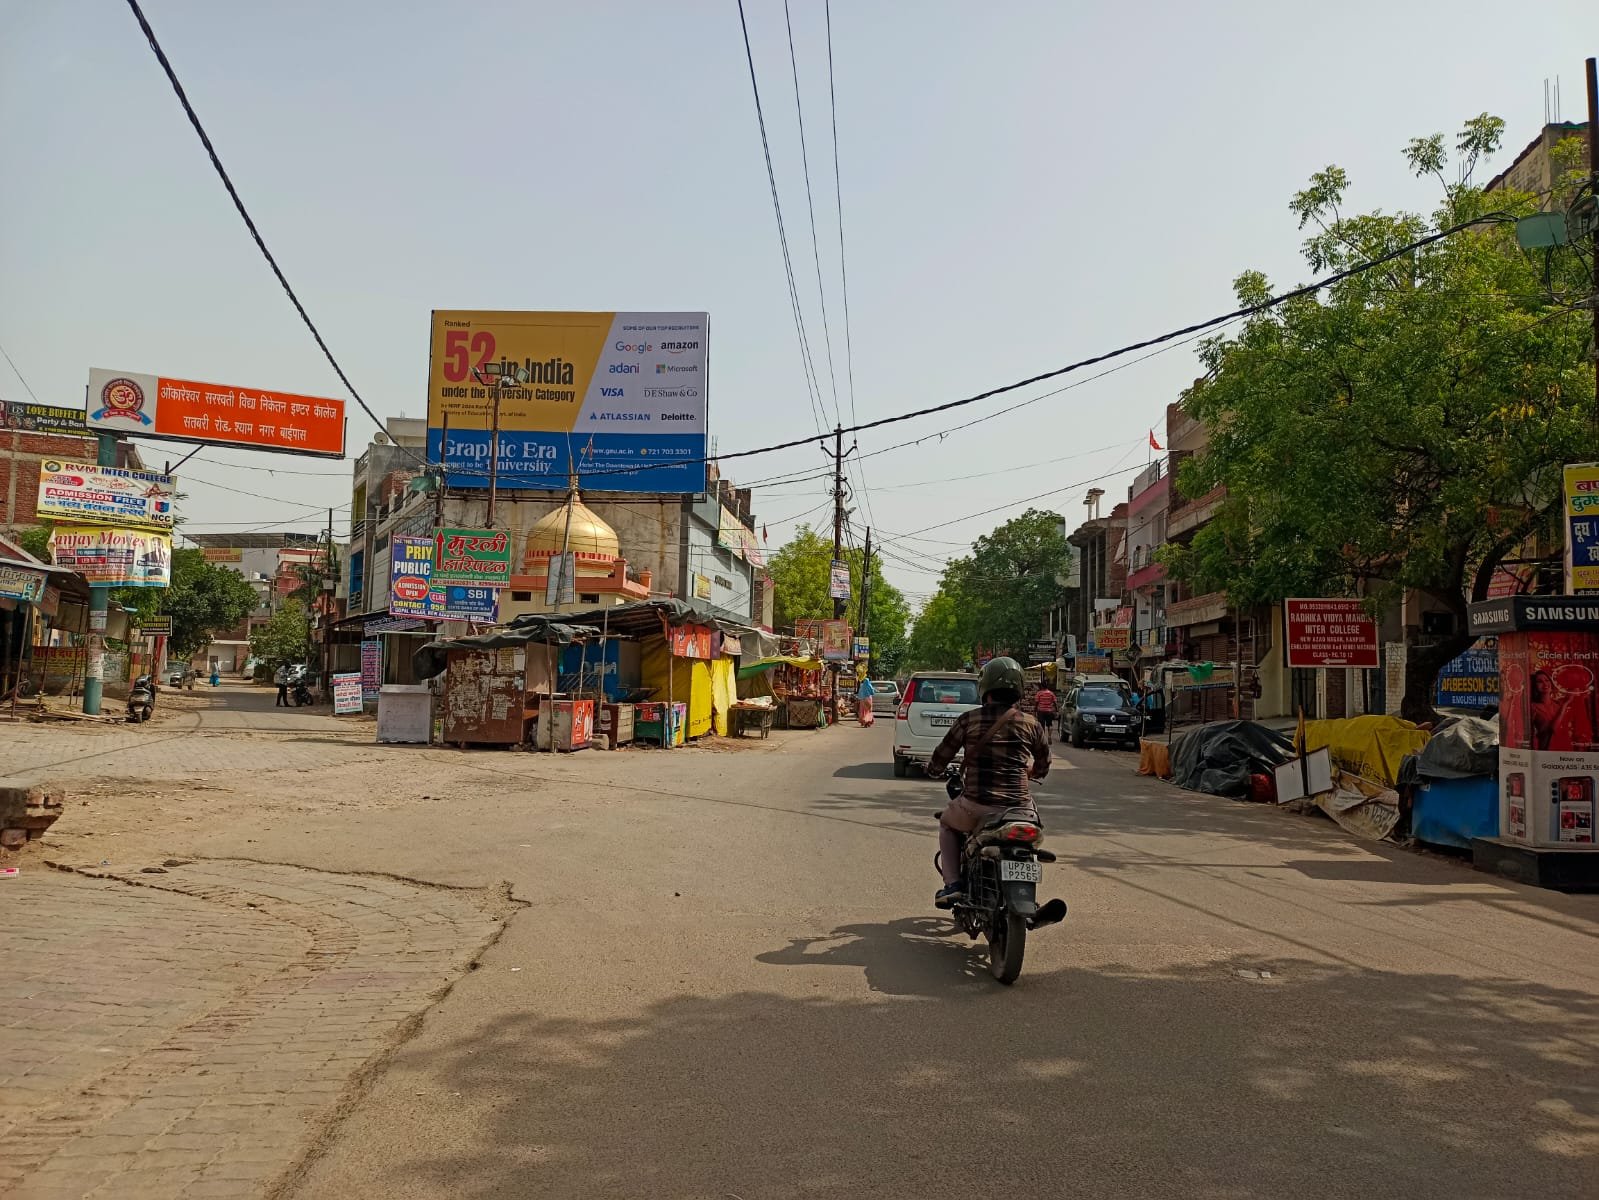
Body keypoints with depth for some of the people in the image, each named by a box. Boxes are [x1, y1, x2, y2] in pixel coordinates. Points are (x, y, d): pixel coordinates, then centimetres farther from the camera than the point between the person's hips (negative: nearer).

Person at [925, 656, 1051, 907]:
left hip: (976, 805, -1)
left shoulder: (969, 719, -3)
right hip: (1018, 807, 1)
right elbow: (1042, 769, 15)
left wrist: (932, 769, 28)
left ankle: (952, 884, 15)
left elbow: (940, 758, 5)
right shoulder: (1031, 724, 2)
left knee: (947, 824, 31)